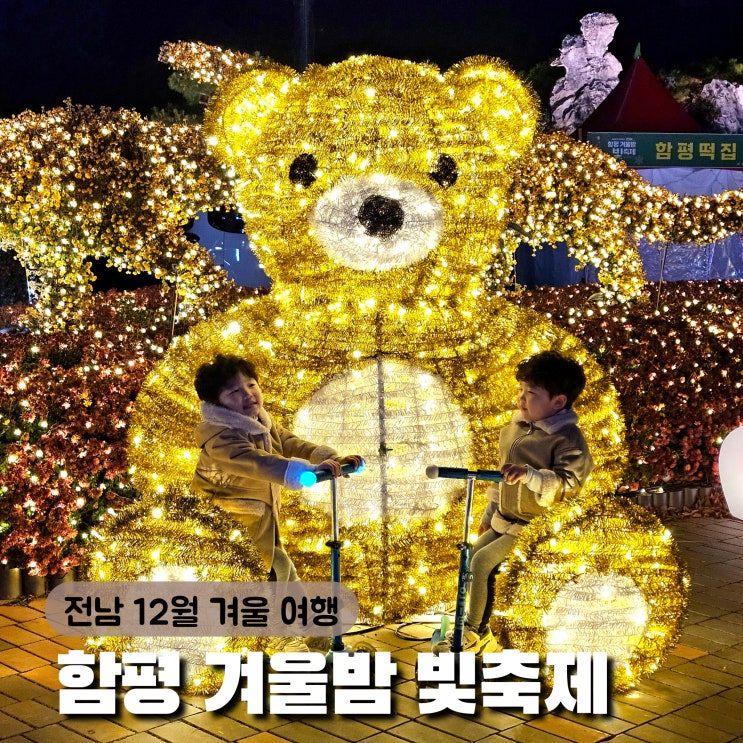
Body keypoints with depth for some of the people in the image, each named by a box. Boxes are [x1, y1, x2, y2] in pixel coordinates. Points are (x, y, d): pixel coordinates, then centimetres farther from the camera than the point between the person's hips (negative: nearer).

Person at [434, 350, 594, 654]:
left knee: (482, 561, -18)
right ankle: (470, 624, 18)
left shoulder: (567, 439, -19)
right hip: (505, 521, 9)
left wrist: (530, 475, -45)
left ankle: (475, 632, -2)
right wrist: (490, 513, 22)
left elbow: (569, 484, -32)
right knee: (470, 557, 4)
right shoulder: (516, 427, 7)